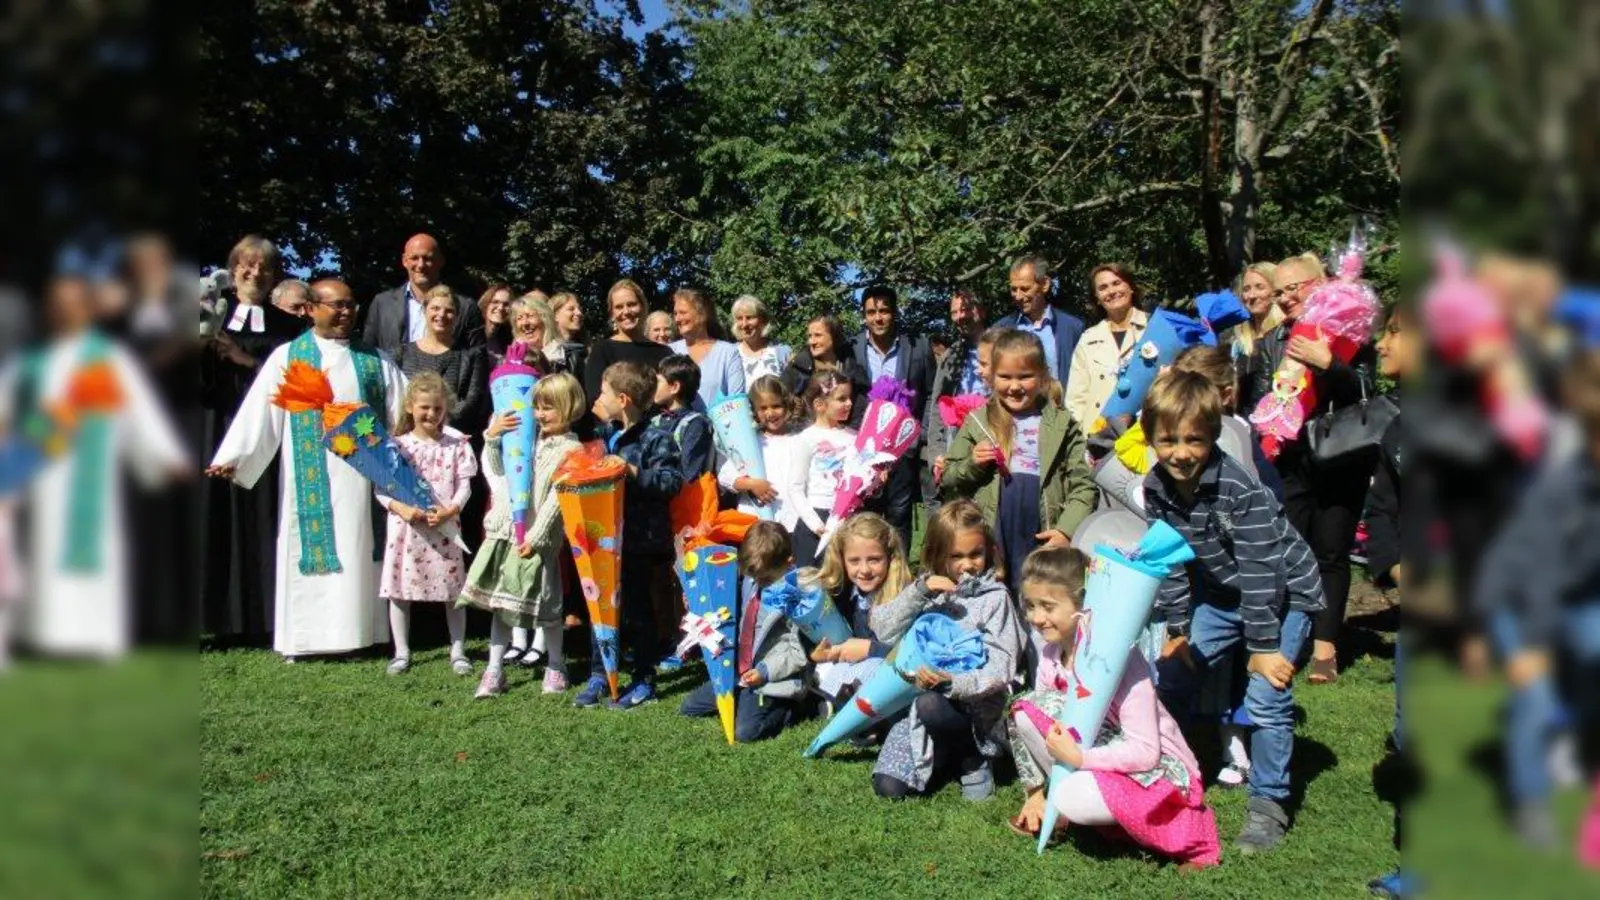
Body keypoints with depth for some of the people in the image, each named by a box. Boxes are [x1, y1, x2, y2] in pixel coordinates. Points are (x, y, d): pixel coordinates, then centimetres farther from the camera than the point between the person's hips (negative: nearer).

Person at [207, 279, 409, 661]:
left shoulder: (376, 361, 11)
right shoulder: (287, 357, 6)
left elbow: (404, 413, 7)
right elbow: (259, 413, -3)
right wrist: (233, 459, -14)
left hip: (362, 475, 1)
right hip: (310, 479, -1)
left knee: (357, 553, 3)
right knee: (310, 546, 0)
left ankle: (357, 633, 9)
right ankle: (303, 639, 6)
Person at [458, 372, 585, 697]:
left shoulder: (570, 450, -7)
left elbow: (556, 499, -13)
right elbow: (497, 470, 19)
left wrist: (536, 536, -17)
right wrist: (492, 438, 3)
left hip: (538, 539, -6)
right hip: (505, 530, 6)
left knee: (544, 604, 3)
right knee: (499, 601, 8)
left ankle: (555, 666, 22)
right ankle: (494, 670, 15)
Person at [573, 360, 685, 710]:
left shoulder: (656, 438, -13)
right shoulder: (611, 436, 11)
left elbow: (673, 481, -20)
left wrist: (635, 473, -26)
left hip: (641, 539, -7)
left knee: (637, 609, 3)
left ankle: (644, 681, 16)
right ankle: (598, 675, 24)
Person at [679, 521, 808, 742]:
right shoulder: (750, 580, 2)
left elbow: (800, 652, -16)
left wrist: (766, 671, -20)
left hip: (773, 680, -8)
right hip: (738, 673, 8)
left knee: (745, 731, -24)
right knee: (688, 707, 13)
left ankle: (786, 708, 2)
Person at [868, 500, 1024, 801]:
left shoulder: (994, 597, -5)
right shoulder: (929, 590, 9)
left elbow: (1001, 666, -13)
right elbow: (883, 631, -2)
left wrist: (953, 681, -29)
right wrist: (918, 592, -15)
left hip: (972, 705, -4)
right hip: (919, 697, 4)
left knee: (930, 704, -38)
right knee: (888, 786, -12)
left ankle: (974, 759, -7)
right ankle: (948, 753, 17)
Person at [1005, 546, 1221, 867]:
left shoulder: (1118, 658, -25)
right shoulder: (1052, 653, -4)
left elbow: (1146, 751, -27)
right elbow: (1040, 715, 5)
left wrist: (1079, 757, -31)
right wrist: (1035, 793, 3)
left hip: (1158, 767, -7)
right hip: (1105, 749, 7)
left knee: (1074, 800, -35)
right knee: (1026, 709, -13)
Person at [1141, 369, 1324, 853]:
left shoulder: (1240, 489, -30)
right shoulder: (1157, 488, -11)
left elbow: (1260, 570, -27)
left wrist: (1263, 646, -24)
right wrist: (1177, 629, -3)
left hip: (1283, 592, -6)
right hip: (1222, 593, 6)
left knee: (1265, 694, -16)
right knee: (1170, 676, 4)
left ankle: (1268, 804, 1)